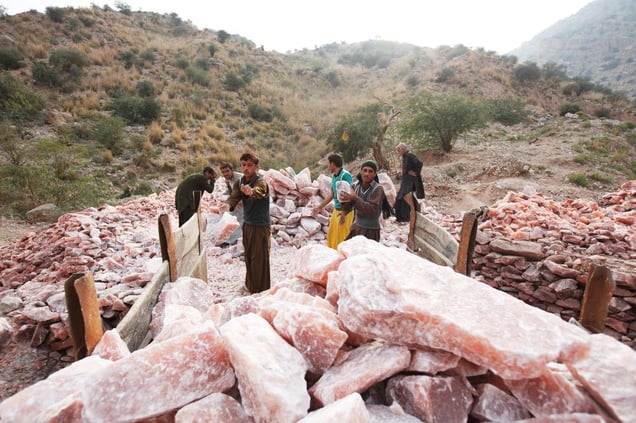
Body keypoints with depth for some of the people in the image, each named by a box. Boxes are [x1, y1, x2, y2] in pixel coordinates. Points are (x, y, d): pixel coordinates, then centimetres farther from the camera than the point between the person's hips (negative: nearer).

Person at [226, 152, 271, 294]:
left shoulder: (261, 182, -19)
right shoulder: (239, 182, 2)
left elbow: (258, 192, -43)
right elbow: (233, 197, -14)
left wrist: (250, 192, -67)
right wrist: (226, 205, -37)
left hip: (261, 225, -7)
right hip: (247, 224, 7)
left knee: (259, 259, -2)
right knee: (248, 256, 18)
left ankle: (261, 292, 12)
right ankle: (250, 286, 36)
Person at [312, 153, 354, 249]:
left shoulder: (345, 175, -18)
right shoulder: (334, 176, 9)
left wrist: (344, 212, -30)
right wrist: (319, 207, 22)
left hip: (345, 212, -9)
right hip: (336, 210, 9)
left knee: (342, 238, 0)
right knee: (331, 236, 18)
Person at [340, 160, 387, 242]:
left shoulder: (378, 189, -14)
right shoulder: (355, 186, 1)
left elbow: (372, 210, -24)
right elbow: (347, 207, 3)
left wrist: (355, 199, -33)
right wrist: (344, 200, -19)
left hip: (371, 230, -5)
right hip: (356, 227, 5)